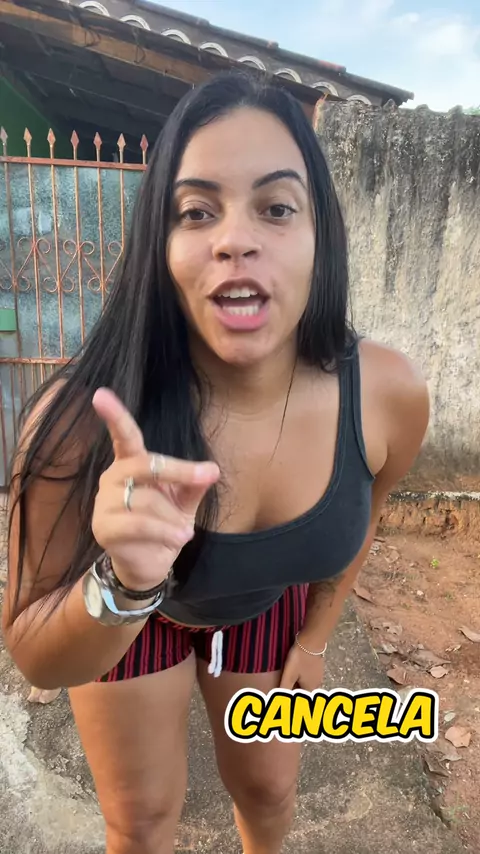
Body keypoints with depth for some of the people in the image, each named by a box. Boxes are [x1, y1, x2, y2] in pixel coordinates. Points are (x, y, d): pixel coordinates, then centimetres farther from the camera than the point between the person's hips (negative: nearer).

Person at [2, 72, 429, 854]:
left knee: (268, 789, 26)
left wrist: (315, 640, 7)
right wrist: (122, 585, -47)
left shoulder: (389, 393, -30)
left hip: (271, 608, 3)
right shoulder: (84, 421, -39)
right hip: (121, 614, -2)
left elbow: (360, 512, -6)